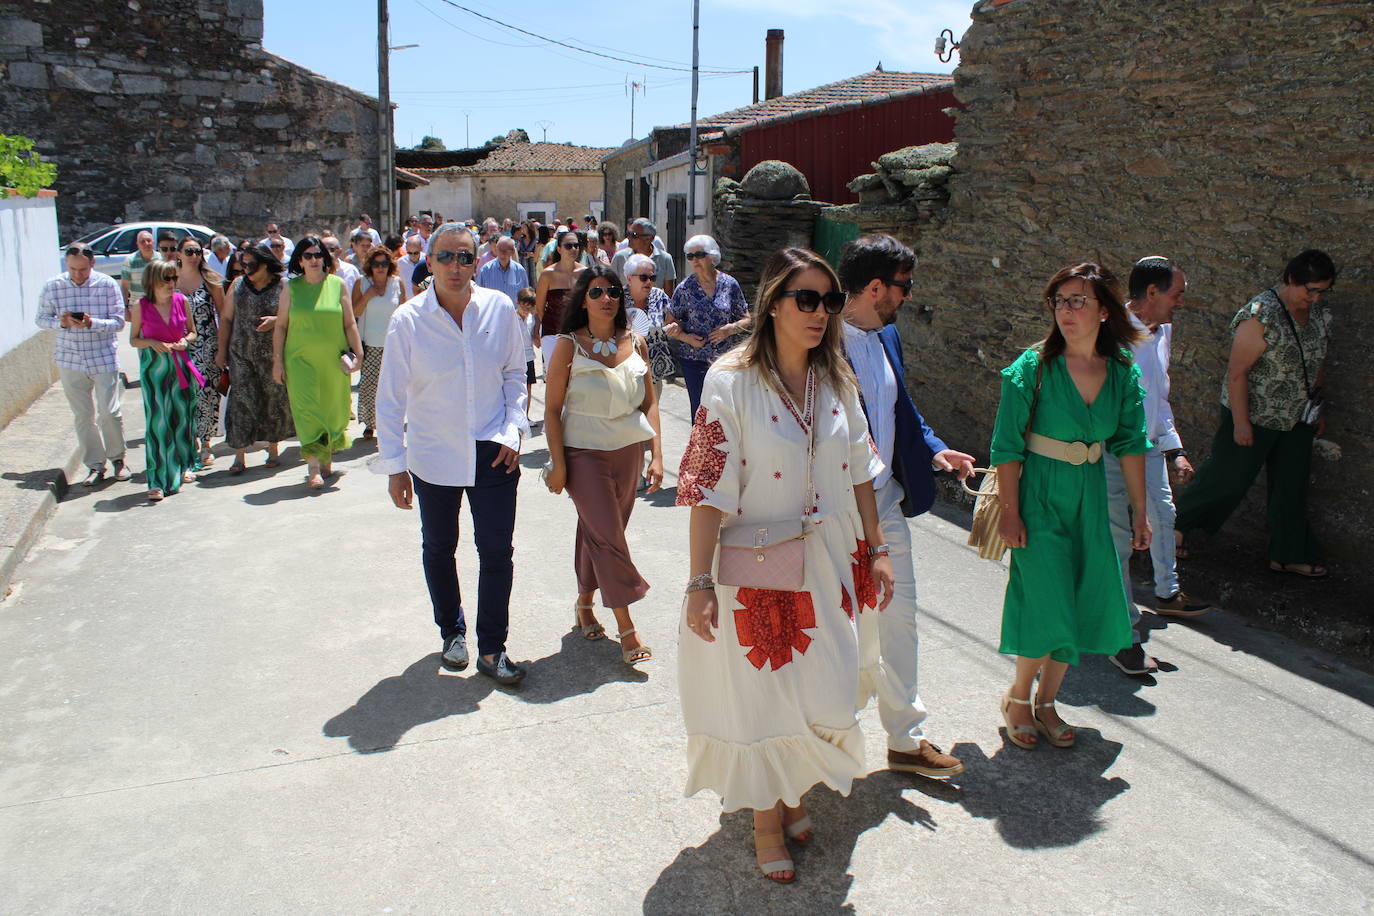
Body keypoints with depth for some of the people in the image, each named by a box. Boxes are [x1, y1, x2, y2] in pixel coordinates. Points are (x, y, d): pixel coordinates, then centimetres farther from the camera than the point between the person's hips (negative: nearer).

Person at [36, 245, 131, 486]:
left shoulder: (107, 284, -5)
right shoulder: (52, 286, 1)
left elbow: (118, 322, -6)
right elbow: (41, 319, 6)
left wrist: (92, 323, -23)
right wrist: (60, 322, -15)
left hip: (104, 358, -2)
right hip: (70, 360, 2)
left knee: (110, 412, 0)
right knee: (82, 416, 6)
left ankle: (117, 458, 21)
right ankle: (95, 466, 16)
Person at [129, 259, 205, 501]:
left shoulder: (181, 300, 1)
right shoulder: (141, 306, -5)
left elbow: (192, 331, 13)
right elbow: (133, 339, 4)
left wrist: (186, 341, -8)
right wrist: (152, 343, -15)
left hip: (181, 365, 3)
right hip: (153, 367, -3)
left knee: (182, 417, 10)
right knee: (157, 421, -6)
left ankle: (184, 467, 30)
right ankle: (158, 481, -5)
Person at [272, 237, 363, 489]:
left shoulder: (337, 284, 4)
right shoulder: (291, 288, 3)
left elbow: (350, 324, 6)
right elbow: (280, 326, 4)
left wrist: (357, 353, -1)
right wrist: (277, 360, -1)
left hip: (334, 360, 1)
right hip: (301, 360, -1)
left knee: (333, 409, 8)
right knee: (307, 411, -8)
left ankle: (327, 457, 28)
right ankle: (313, 468, -8)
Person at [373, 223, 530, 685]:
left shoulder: (499, 311, -5)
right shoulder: (408, 319, -9)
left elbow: (515, 373, 8)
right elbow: (391, 398, -4)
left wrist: (513, 430, -3)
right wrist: (394, 466, -5)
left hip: (493, 453, 0)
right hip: (433, 454, 0)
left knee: (497, 550, 0)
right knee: (438, 548, 15)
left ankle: (492, 649, 15)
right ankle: (452, 630, 37)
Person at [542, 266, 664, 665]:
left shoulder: (635, 343, 4)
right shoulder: (569, 345, -7)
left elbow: (649, 403, 7)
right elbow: (552, 408, -6)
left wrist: (656, 455, 0)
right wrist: (557, 464, -10)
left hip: (628, 452, 4)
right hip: (585, 454, -4)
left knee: (599, 532, 12)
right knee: (608, 536, -5)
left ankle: (584, 603, 32)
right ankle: (626, 627, 2)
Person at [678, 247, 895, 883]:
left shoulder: (836, 380, 2)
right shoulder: (731, 380, -15)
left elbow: (858, 472, 10)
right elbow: (709, 489, -17)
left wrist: (876, 549, 9)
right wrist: (700, 583, -18)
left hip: (827, 565, 5)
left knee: (823, 688, 12)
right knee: (761, 691, 9)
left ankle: (791, 792, 40)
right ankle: (766, 818, 32)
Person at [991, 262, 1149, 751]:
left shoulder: (1123, 372, -1)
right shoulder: (1033, 367, -13)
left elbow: (1131, 444, 7)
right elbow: (1007, 446, -12)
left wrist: (1140, 511, 8)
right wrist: (1010, 512, -14)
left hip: (1090, 498, 5)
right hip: (1039, 494, -5)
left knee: (1082, 602, 7)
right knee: (1049, 600, -7)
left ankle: (1046, 701, 25)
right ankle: (1018, 697, 16)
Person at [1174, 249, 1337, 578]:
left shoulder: (1319, 312, 1)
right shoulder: (1261, 316, -24)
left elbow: (1317, 363, 14)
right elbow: (1237, 373, -23)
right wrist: (1241, 423, -21)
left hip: (1296, 419, 7)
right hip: (1254, 416, -7)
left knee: (1292, 486, 13)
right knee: (1228, 479, 4)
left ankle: (1288, 556, 25)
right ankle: (1176, 521, 26)